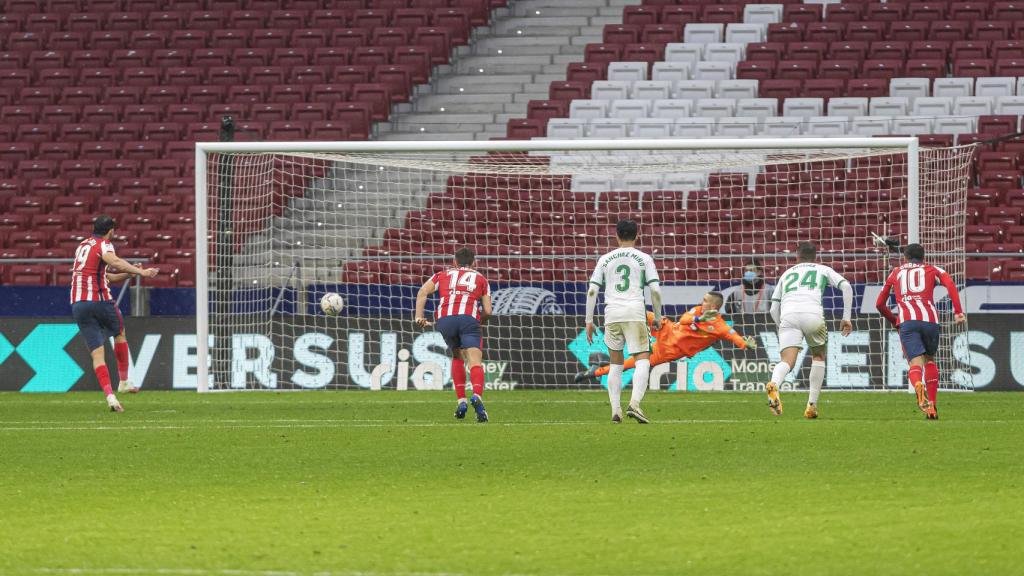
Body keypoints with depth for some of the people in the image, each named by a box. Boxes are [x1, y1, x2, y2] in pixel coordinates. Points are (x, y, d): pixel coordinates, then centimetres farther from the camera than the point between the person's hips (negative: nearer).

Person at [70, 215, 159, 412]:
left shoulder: (82, 246, 21)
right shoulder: (103, 245, -3)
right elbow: (114, 261, -26)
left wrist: (127, 274, 23)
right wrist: (140, 272, -33)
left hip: (77, 305, 5)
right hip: (100, 300, -5)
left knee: (97, 353, 0)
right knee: (120, 333, 23)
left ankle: (110, 395, -15)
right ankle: (124, 382, 29)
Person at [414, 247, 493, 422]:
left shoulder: (443, 275, 28)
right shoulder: (480, 278, 26)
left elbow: (423, 292, 12)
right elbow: (487, 311, 17)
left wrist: (419, 317, 9)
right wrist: (480, 321, 36)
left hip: (445, 319, 2)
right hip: (469, 319, -2)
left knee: (457, 357, 25)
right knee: (475, 363, -10)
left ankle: (461, 401, 16)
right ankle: (477, 397, -38)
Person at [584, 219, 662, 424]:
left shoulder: (605, 259, 12)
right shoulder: (644, 259, 6)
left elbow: (592, 290, 6)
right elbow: (655, 290, 0)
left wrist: (589, 321, 10)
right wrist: (657, 317, 12)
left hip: (612, 314, 3)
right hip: (635, 313, -3)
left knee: (615, 364, 13)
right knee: (643, 360, -3)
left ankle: (615, 410, 7)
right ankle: (634, 403, -23)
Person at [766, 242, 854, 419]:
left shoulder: (787, 274, 34)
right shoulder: (822, 270, 28)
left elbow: (774, 308, 28)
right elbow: (846, 287, 12)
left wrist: (782, 326, 42)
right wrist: (846, 318, 13)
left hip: (788, 316, 1)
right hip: (813, 314, -1)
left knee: (787, 361, -13)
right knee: (818, 357, 23)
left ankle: (774, 384, -48)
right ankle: (812, 405, 15)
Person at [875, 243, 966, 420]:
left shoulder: (895, 273, 28)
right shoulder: (931, 270, 24)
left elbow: (880, 304, 31)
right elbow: (950, 283, 3)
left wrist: (894, 321, 46)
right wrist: (958, 312, -1)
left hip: (907, 320, -1)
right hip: (930, 319, 1)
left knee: (916, 363, -11)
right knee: (929, 360, 23)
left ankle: (918, 386, -47)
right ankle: (932, 406, 16)